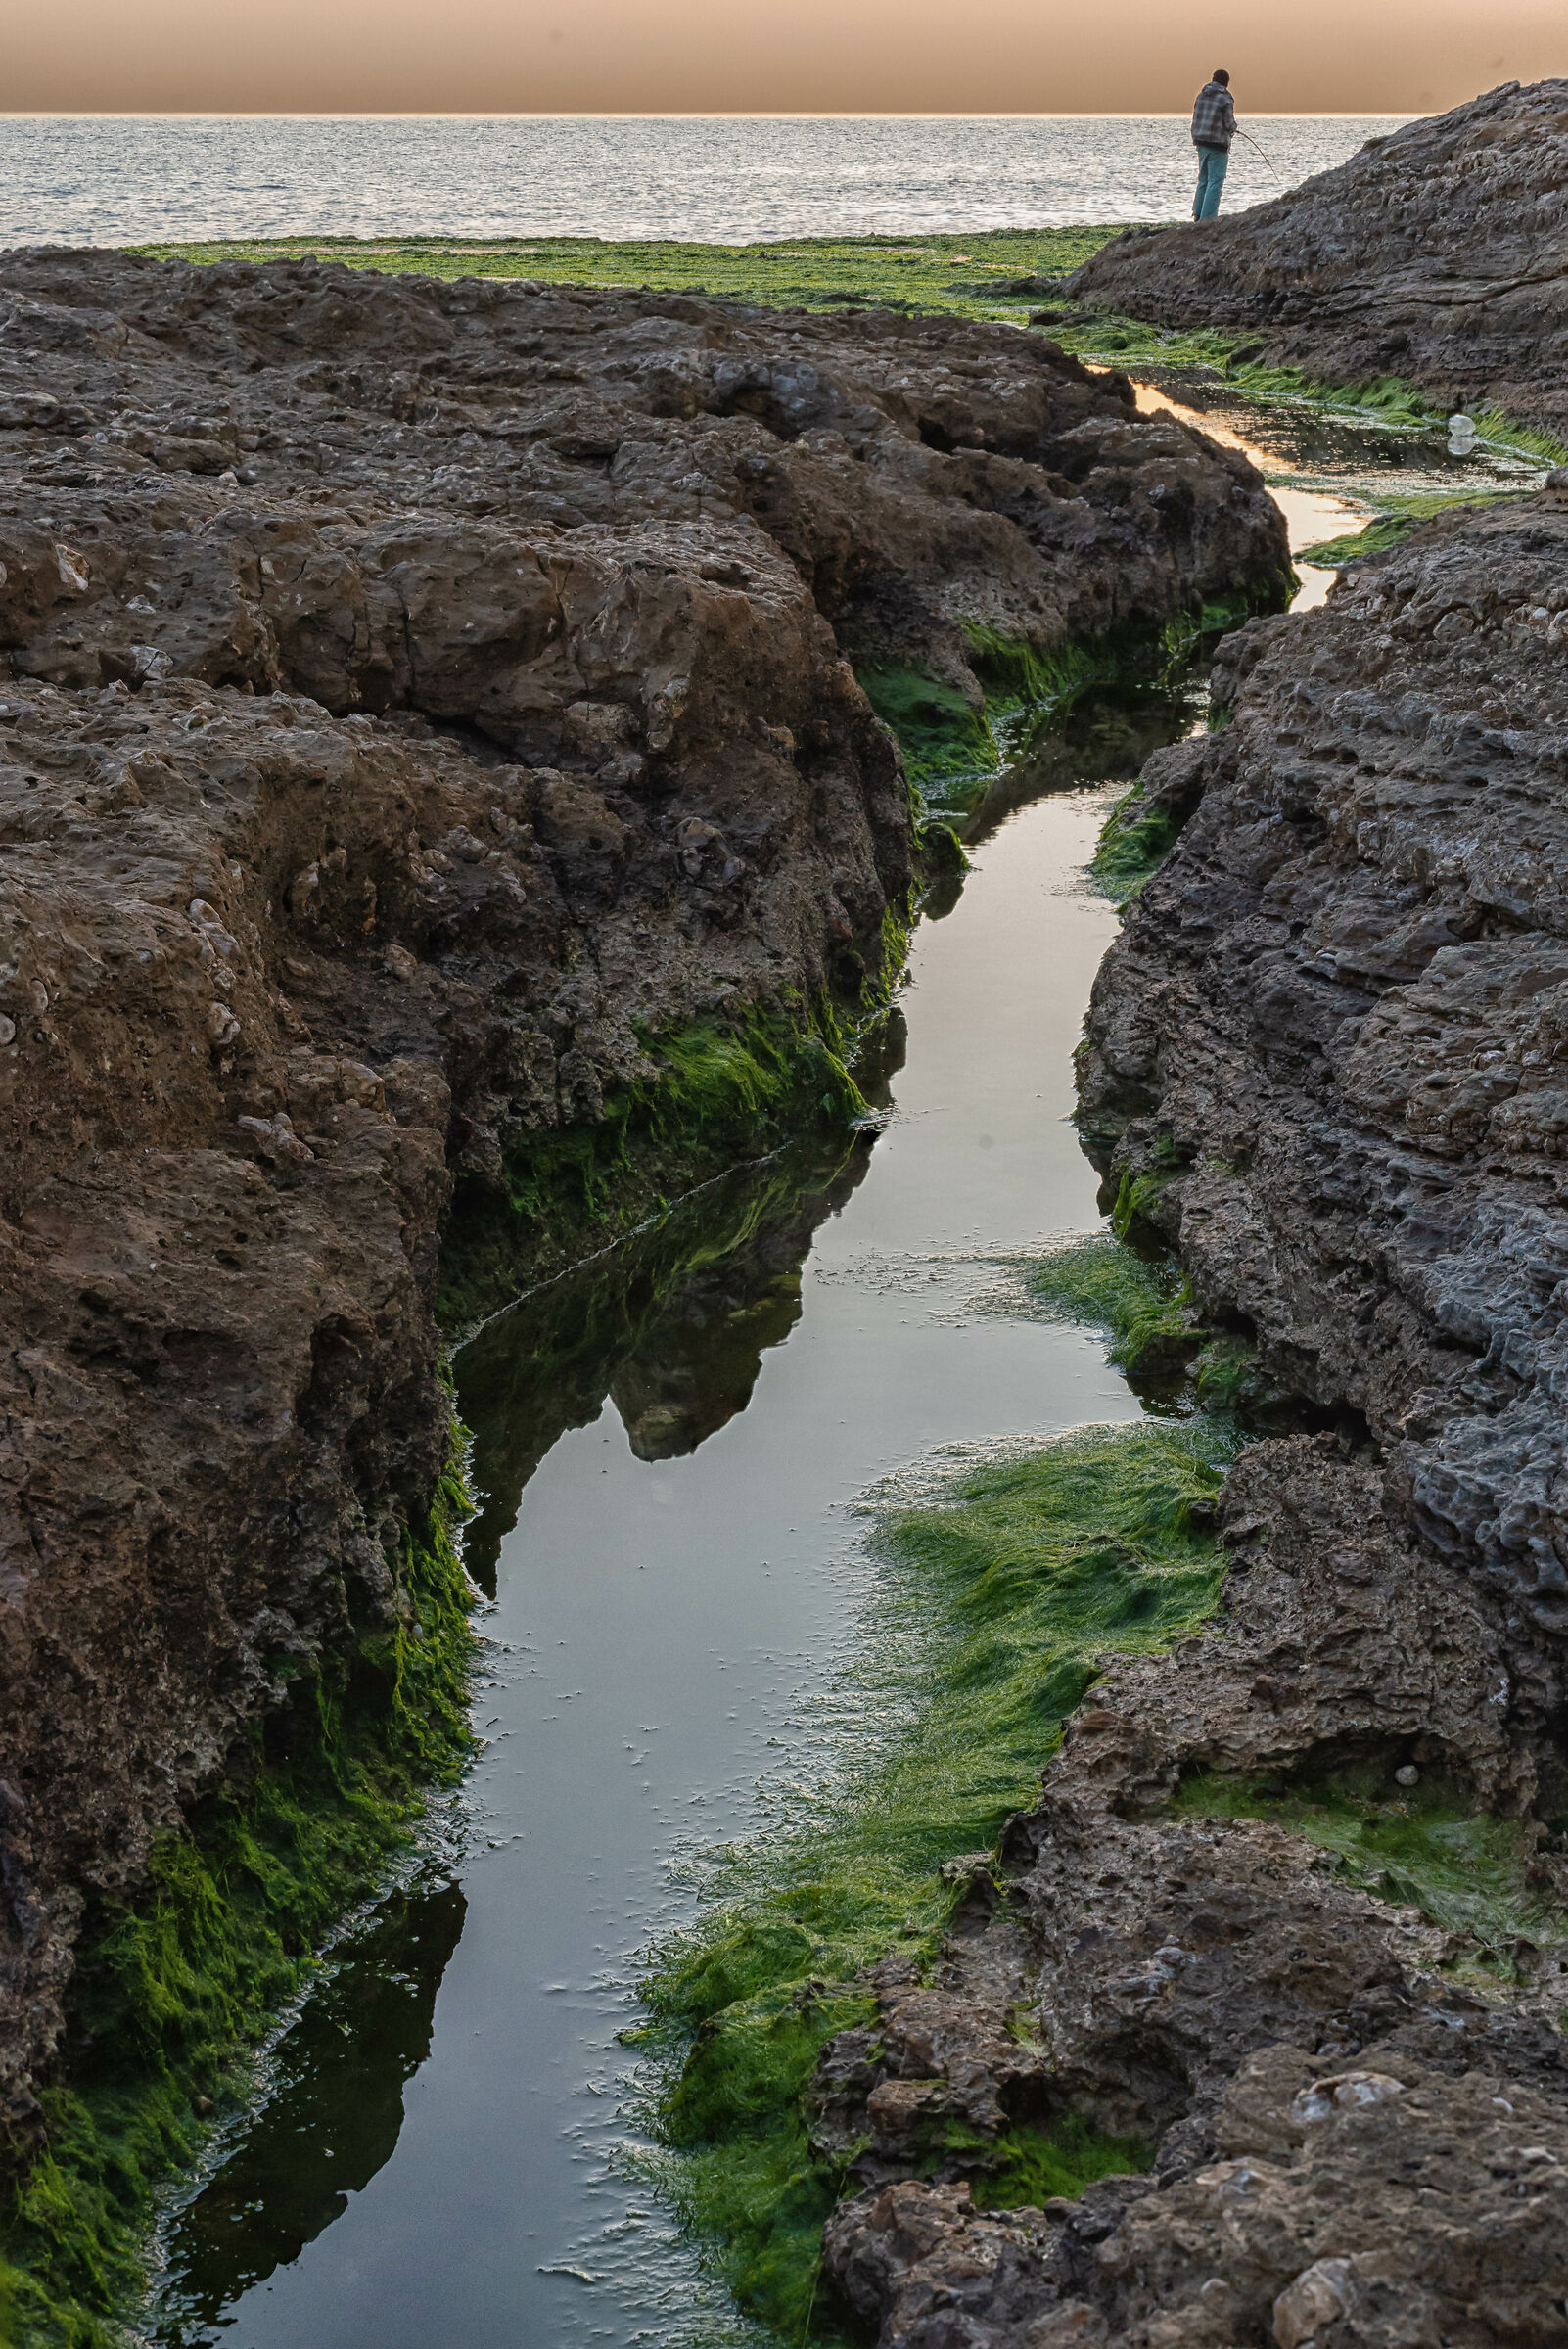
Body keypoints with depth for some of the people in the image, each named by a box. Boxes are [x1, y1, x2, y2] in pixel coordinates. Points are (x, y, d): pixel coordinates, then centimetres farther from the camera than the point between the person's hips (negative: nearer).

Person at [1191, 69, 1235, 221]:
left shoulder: (1202, 95, 7)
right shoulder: (1226, 99, -12)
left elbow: (1195, 118, 11)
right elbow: (1229, 124, -11)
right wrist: (1233, 129, 11)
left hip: (1200, 141, 7)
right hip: (1218, 143, -7)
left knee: (1204, 180, 17)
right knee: (1215, 181, -4)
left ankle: (1198, 214, 20)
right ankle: (1208, 217, -10)